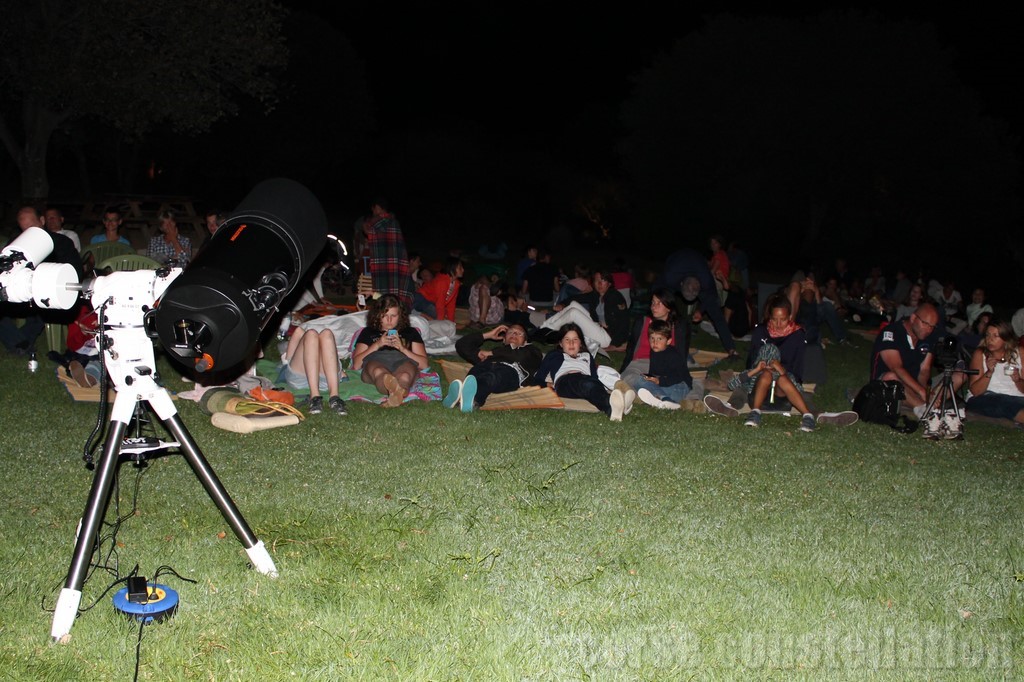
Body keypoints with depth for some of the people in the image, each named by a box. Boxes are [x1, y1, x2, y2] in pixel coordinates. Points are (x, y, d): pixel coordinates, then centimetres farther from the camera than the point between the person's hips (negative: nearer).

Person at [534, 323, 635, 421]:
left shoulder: (587, 356, 40)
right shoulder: (554, 356, 37)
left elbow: (596, 377, 22)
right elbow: (537, 380, 26)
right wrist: (549, 385, 6)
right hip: (564, 382, -3)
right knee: (587, 384, -40)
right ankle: (611, 406, -73)